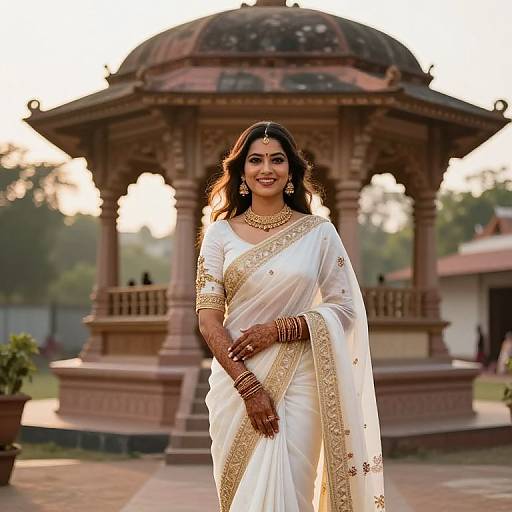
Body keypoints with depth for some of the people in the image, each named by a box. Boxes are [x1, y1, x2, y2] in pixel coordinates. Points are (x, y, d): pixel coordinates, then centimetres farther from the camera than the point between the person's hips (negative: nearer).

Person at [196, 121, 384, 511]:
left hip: (299, 381, -1)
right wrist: (248, 385, -13)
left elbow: (343, 307, 1)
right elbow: (208, 317, -3)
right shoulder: (220, 233, 2)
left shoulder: (319, 233, 2)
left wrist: (279, 328, -13)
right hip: (235, 381, 1)